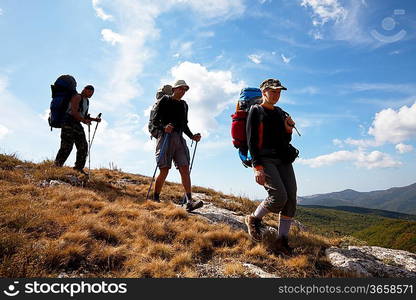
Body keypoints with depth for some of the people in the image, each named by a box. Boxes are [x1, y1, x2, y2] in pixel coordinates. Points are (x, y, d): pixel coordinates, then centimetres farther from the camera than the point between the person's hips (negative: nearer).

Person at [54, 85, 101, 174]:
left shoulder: (87, 101, 21)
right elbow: (74, 112, -18)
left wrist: (94, 119, 12)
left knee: (83, 146, 3)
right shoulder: (77, 97, -6)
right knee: (67, 146, -14)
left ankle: (78, 168, 10)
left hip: (77, 124, 9)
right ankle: (57, 166, -6)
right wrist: (84, 120, -18)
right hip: (69, 122, -9)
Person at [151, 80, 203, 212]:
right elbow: (155, 119, 0)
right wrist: (164, 127, -20)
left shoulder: (184, 105, 24)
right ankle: (155, 199, 6)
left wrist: (192, 136, 10)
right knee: (164, 170, -9)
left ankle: (189, 201, -14)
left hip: (179, 139, 5)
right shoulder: (165, 100, 8)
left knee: (185, 168, -9)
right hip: (166, 137, -5)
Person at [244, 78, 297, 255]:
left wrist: (288, 130, 2)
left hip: (283, 160, 7)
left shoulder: (280, 113, 21)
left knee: (291, 199, -5)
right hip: (264, 159, -6)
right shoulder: (255, 111, 2)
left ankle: (282, 240, 6)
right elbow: (251, 140, -8)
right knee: (279, 196, -21)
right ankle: (254, 219, 5)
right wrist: (257, 167, -18)